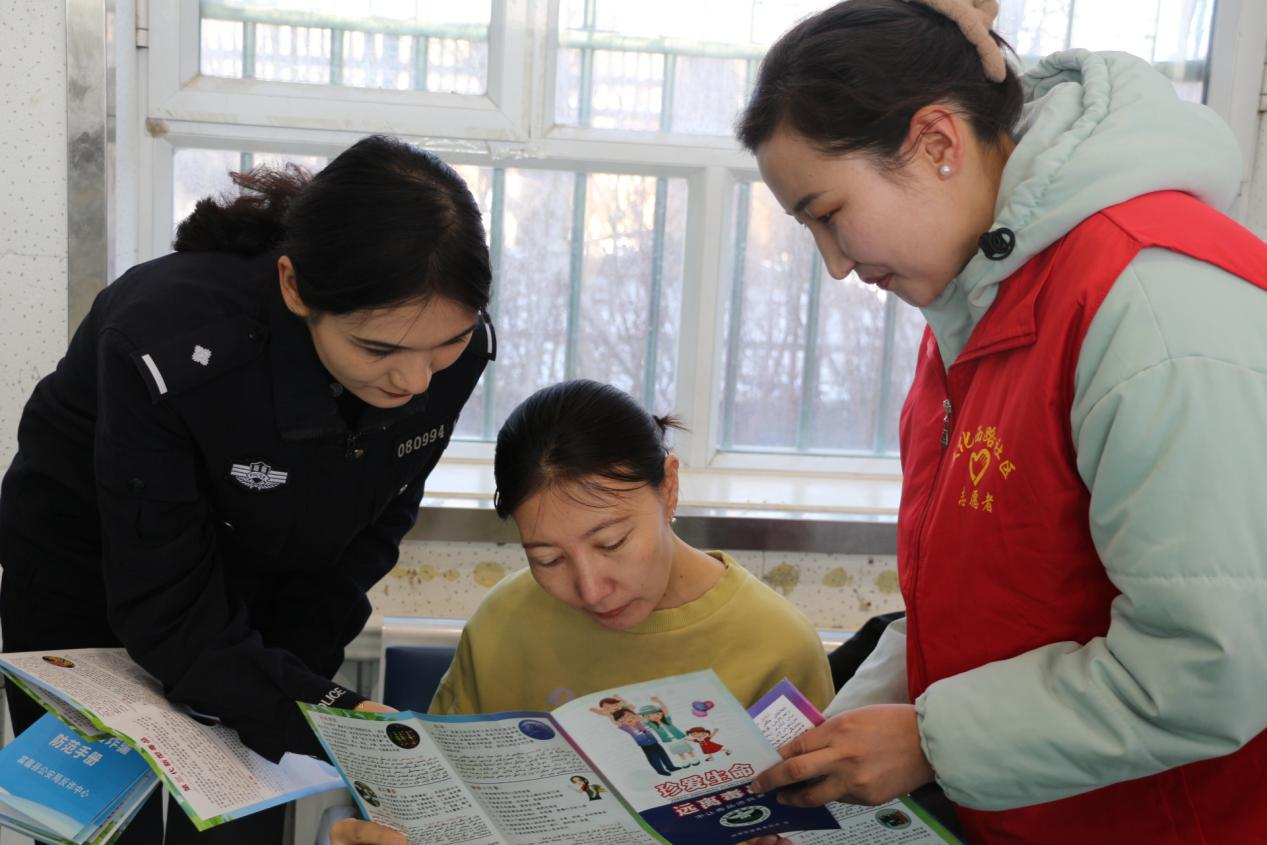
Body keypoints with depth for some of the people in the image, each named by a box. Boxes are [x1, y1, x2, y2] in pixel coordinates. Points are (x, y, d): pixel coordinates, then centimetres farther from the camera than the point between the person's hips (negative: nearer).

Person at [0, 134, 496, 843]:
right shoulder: (170, 351, -38)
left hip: (267, 596, 4)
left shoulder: (453, 344, -24)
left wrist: (290, 671, -9)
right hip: (92, 589, -3)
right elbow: (169, 614, -29)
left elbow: (372, 526, -7)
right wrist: (327, 710, -35)